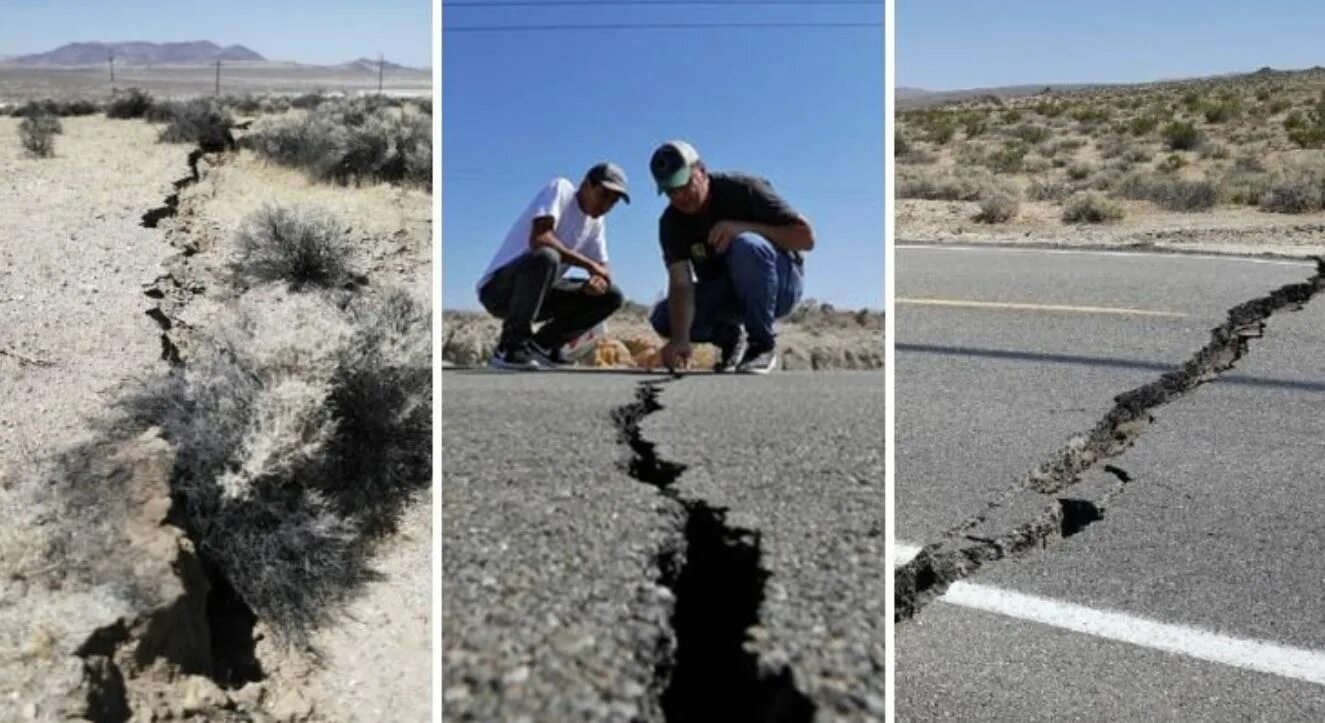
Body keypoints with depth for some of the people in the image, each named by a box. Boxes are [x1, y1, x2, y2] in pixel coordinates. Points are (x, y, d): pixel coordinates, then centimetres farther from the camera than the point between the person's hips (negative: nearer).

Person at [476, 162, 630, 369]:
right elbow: (538, 239, -27)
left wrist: (598, 280, -15)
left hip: (537, 292, 8)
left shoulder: (597, 222, 10)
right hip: (499, 288, -8)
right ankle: (510, 348, -24)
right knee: (546, 257, -38)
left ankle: (541, 345, 4)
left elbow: (603, 267, 10)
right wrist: (589, 264, -23)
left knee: (612, 296, -2)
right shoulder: (560, 188, -12)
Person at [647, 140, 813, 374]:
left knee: (746, 245, -36)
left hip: (779, 283, -4)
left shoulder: (743, 190, -19)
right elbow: (680, 284, -22)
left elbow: (806, 237, -23)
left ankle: (763, 343, -20)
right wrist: (680, 338, -39)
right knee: (663, 318, -19)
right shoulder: (671, 223, -10)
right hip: (724, 294, 4)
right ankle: (730, 336, 7)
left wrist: (742, 227, -32)